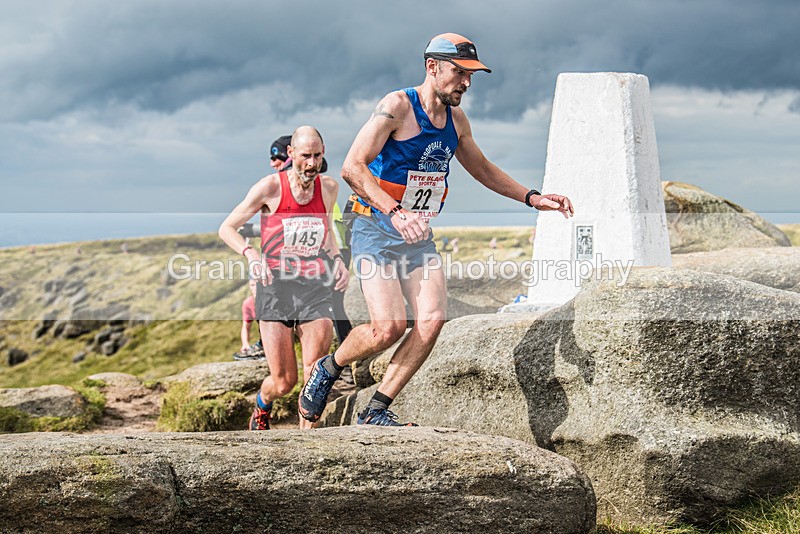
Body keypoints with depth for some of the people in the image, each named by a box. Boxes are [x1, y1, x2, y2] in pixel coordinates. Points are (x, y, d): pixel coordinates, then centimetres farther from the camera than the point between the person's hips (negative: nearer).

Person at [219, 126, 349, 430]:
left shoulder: (329, 188, 8)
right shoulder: (270, 188, -4)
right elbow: (226, 228, 2)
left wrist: (337, 260, 10)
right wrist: (251, 254, -17)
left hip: (316, 289, 3)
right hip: (275, 286, -3)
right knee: (283, 383, -2)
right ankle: (262, 404, 33)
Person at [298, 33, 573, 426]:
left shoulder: (456, 120, 9)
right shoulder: (397, 106, -14)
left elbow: (482, 169, 27)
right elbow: (352, 167, -22)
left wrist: (532, 198, 19)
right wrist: (394, 212, -34)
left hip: (419, 237, 7)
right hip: (377, 231, -6)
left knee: (432, 320, -13)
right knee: (389, 326, -20)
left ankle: (376, 410, -2)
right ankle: (328, 368, 11)